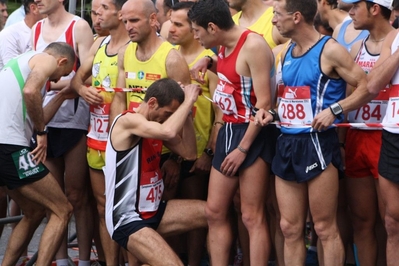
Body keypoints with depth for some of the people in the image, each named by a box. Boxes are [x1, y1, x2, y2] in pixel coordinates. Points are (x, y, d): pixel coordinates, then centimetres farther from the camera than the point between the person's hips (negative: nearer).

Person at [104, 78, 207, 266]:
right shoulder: (128, 121, -18)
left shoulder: (156, 126, 9)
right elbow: (169, 131, -35)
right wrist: (190, 100, -21)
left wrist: (187, 111, -2)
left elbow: (189, 153, 5)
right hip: (128, 220, -9)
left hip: (154, 211, 9)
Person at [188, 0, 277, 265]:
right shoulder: (224, 46, 10)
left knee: (252, 217, -6)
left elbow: (264, 102, -20)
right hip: (228, 131, 9)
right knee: (215, 212, 8)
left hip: (252, 135, -9)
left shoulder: (253, 46, -16)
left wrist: (243, 147, -18)